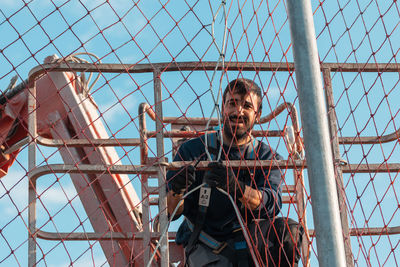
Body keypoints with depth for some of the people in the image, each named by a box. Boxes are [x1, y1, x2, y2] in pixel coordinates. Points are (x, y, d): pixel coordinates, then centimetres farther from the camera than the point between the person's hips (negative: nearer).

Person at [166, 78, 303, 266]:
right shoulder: (193, 150, 1)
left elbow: (271, 203, -15)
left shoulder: (267, 157, 5)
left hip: (249, 240, 2)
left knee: (289, 231, -27)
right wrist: (177, 191, -28)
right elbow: (170, 212, -3)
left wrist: (236, 187, -35)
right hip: (206, 247, -2)